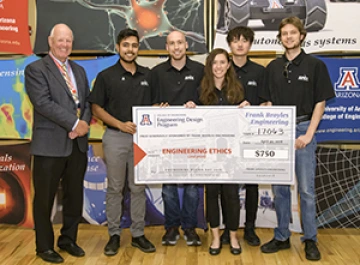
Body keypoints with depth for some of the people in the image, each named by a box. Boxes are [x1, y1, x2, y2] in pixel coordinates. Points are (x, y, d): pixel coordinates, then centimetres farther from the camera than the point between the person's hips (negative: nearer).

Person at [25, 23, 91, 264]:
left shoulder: (79, 70, 15)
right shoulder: (36, 69, -4)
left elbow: (88, 101, 10)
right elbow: (43, 102, -16)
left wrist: (84, 124, -9)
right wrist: (75, 123, -18)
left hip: (78, 143, 6)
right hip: (50, 144, -5)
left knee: (75, 196, 14)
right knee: (45, 198, 6)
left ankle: (68, 240, 31)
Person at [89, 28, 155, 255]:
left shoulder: (148, 75, 6)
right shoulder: (106, 75, -2)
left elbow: (153, 105, 14)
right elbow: (97, 108, -2)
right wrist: (121, 124, -13)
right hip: (115, 137, -2)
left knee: (138, 188, 9)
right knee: (115, 188, 6)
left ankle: (138, 234, 20)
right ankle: (114, 235, 18)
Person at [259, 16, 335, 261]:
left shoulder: (315, 65, -1)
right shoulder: (273, 67, 9)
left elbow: (320, 103, -3)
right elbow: (268, 102, 11)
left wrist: (308, 135, -11)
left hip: (303, 129, -3)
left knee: (306, 188, 1)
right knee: (279, 188, 8)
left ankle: (310, 240, 15)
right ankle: (282, 237, 21)